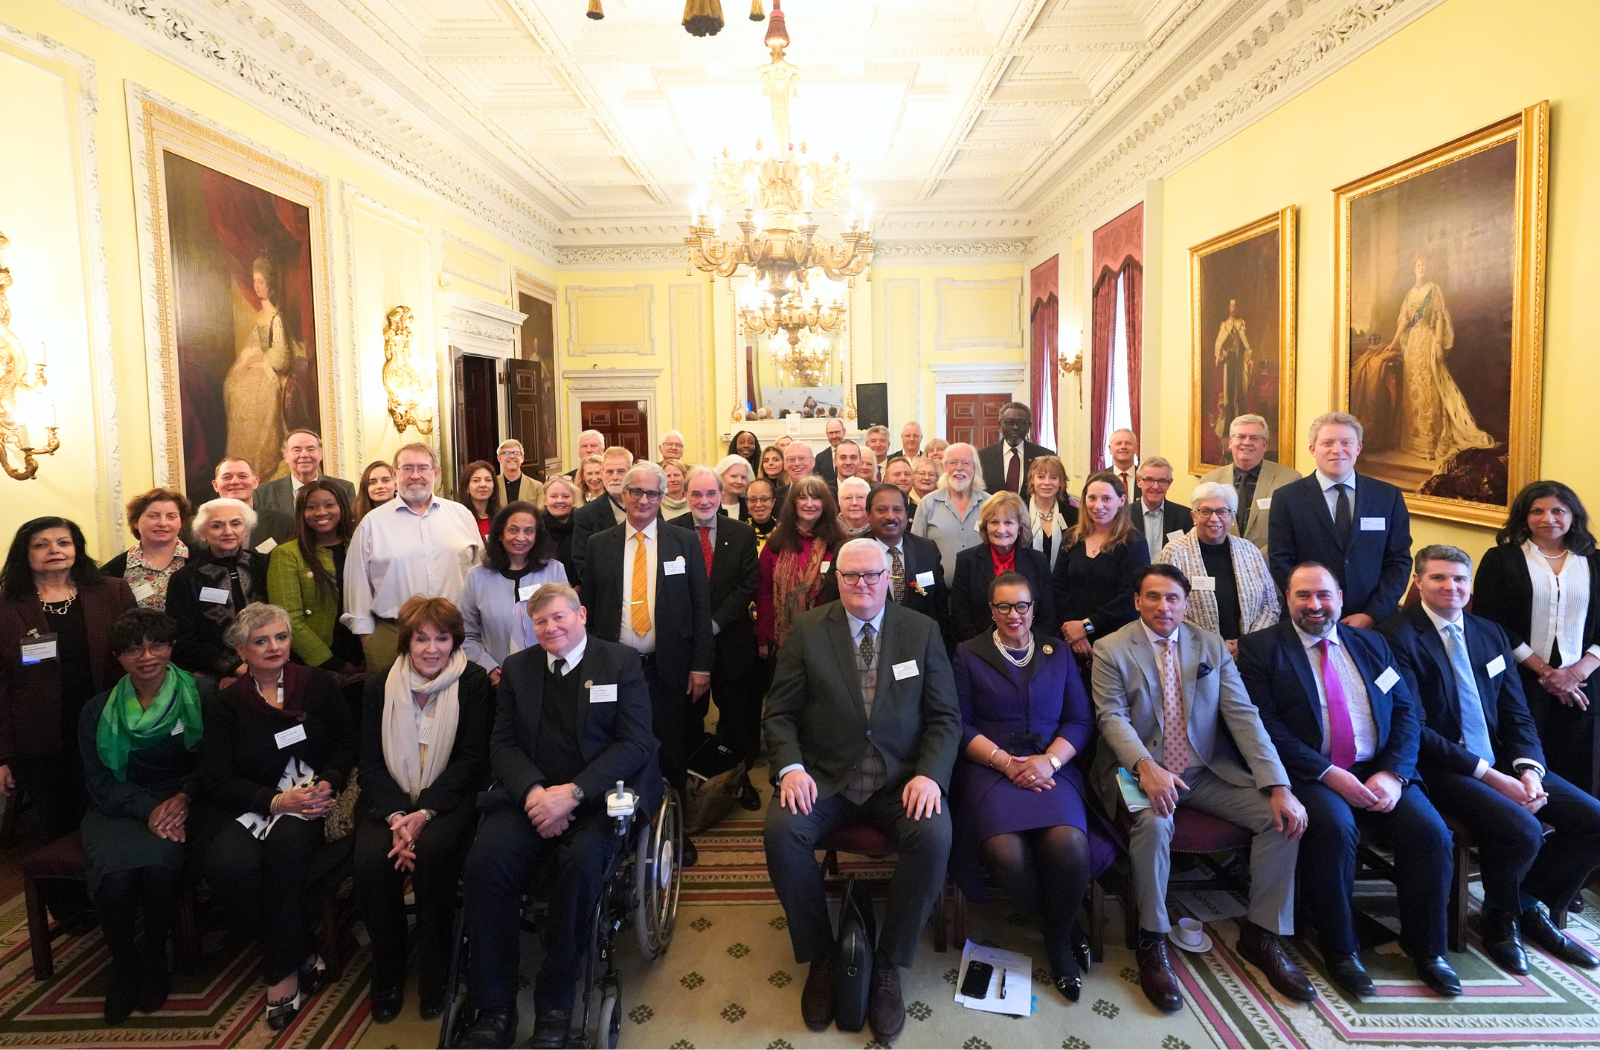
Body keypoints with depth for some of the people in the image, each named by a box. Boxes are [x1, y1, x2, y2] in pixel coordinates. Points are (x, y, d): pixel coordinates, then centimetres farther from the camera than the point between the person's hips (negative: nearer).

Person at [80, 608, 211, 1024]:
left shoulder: (202, 695, 2)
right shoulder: (97, 712, 8)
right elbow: (100, 783, 2)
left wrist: (183, 798, -18)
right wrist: (148, 809, -15)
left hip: (179, 805, -2)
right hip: (117, 811, 2)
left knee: (159, 861, -33)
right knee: (116, 871, -29)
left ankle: (154, 956, -5)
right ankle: (123, 963, -2)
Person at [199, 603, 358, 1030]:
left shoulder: (319, 684, 10)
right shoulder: (226, 704, 9)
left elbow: (347, 741, 9)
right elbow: (217, 778, 1)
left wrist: (328, 784, -12)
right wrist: (274, 801, -15)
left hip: (310, 801, -1)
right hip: (247, 808, 1)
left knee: (287, 841, -35)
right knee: (227, 862, -31)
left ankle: (282, 972, -20)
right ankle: (302, 954, -12)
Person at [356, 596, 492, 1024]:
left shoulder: (473, 684, -3)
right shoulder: (379, 687, 5)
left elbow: (471, 760, -6)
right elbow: (371, 763, 1)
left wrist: (425, 814, -18)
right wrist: (395, 816, -16)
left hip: (451, 799, -2)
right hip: (391, 800, 3)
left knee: (432, 851, -31)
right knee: (370, 859, -25)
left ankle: (433, 975, -9)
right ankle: (387, 977, -3)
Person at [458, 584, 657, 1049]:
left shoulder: (621, 662, 3)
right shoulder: (517, 668, 15)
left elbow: (635, 744, -6)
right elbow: (503, 744, 8)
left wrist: (572, 793, -18)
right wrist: (533, 791, -14)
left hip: (598, 796, -3)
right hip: (530, 794, 3)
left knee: (582, 861, -32)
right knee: (484, 862, -24)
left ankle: (555, 1006, -13)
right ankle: (494, 1009, -9)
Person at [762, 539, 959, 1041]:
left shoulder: (921, 630, 4)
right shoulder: (807, 629, 3)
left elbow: (945, 715, 2)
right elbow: (779, 713, 2)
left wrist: (930, 774, -15)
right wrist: (790, 768, -16)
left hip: (902, 778, 0)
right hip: (824, 775, 0)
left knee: (934, 836, -29)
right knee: (780, 830, -27)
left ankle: (887, 965, -6)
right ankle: (820, 955, -2)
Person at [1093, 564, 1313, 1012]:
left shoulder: (1212, 646, 8)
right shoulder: (1110, 649, -1)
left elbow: (1243, 715, 0)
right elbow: (1112, 717, -11)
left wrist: (1279, 786, -11)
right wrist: (1146, 766, -31)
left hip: (1208, 771, 4)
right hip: (1141, 770, -4)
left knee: (1283, 815, -15)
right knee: (1153, 821, -34)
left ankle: (1261, 933, 2)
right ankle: (1152, 941, -14)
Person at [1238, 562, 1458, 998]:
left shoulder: (1371, 644, 17)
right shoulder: (1260, 648, 2)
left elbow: (1406, 712, 10)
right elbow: (1265, 723, -8)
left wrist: (1393, 773, -8)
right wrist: (1328, 774, -17)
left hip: (1379, 772, 5)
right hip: (1311, 776, -4)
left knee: (1431, 831, -18)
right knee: (1335, 827, -31)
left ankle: (1425, 948, 5)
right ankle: (1339, 948, -10)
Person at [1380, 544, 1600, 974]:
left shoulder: (1490, 634, 13)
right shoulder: (1399, 636, -11)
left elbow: (1517, 714, 12)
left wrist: (1529, 770, -7)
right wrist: (1489, 775, -17)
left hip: (1501, 761, 8)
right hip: (1438, 767, -8)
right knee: (1521, 829, -27)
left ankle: (1527, 906, 16)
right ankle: (1500, 918, 6)